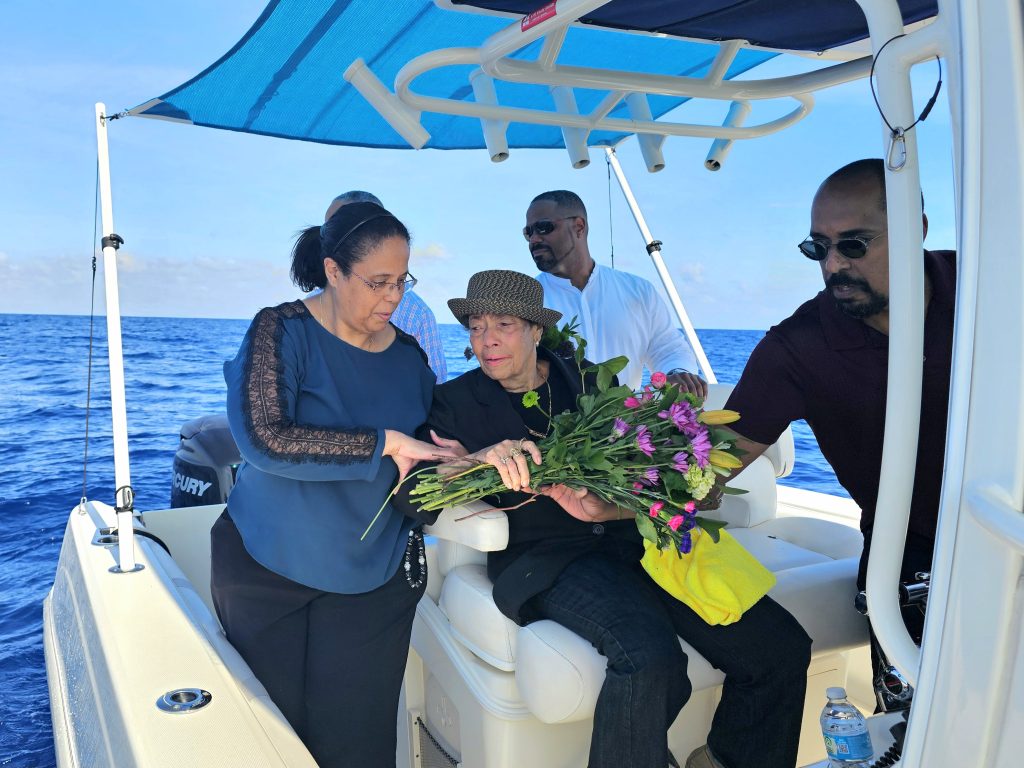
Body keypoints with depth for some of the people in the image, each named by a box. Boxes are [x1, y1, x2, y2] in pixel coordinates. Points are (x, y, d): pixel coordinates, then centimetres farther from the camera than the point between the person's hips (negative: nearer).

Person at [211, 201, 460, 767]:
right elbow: (262, 439, -25)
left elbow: (418, 459, 11)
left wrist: (450, 463, -12)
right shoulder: (283, 330, -11)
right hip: (268, 570, -2)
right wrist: (386, 444, -26)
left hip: (372, 579, 3)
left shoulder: (408, 355, 2)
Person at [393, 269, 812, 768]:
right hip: (543, 558, -3)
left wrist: (606, 507, -13)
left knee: (782, 647, -9)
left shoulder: (590, 382, 15)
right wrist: (481, 459, -24)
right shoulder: (457, 402, 8)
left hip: (628, 537, 4)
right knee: (649, 656, -32)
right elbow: (407, 491, -6)